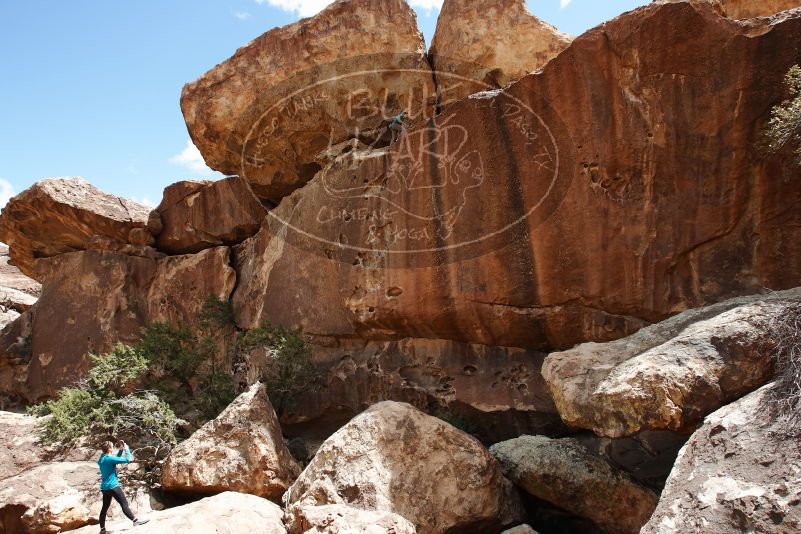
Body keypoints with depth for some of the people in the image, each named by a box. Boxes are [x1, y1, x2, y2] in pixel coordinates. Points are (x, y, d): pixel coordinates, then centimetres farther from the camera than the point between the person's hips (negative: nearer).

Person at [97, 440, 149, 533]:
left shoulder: (102, 458, 9)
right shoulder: (109, 458, -19)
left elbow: (116, 458, 24)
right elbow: (126, 459, -19)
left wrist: (121, 450, 13)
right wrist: (126, 449, -6)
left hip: (105, 487, 10)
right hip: (112, 486, -9)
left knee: (105, 508, 13)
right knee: (124, 504, -7)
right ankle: (135, 521, -7)